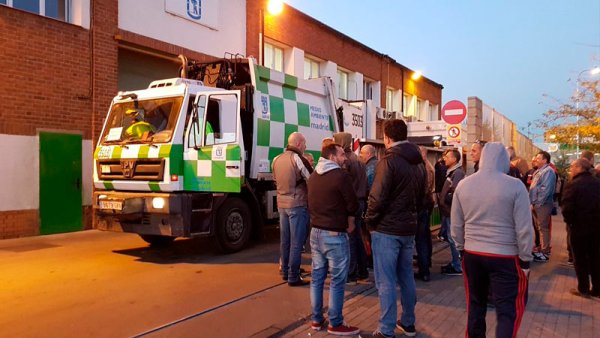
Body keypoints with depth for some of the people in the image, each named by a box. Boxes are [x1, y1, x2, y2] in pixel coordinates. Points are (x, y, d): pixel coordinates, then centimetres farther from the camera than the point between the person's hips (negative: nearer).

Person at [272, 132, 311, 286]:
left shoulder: (276, 160, 7)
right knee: (296, 242, -1)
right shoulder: (298, 158, -13)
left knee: (285, 240, 15)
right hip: (297, 204, -7)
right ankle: (293, 277, 3)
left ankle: (285, 272, 25)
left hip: (281, 204, 7)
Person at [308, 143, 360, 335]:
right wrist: (350, 222, 7)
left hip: (315, 231, 8)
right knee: (337, 281, 2)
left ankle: (316, 320, 22)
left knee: (317, 277, 13)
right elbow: (352, 204, -11)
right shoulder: (341, 176, -15)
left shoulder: (313, 176, 9)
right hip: (335, 235, -8)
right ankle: (335, 324, 11)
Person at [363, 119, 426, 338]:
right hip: (408, 228, 8)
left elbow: (378, 197, -19)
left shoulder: (389, 160, -14)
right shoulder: (419, 163, 11)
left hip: (386, 229, -8)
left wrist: (370, 221, -6)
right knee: (406, 277, 17)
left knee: (386, 281, -2)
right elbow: (420, 196, 15)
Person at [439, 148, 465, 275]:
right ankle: (455, 263, 27)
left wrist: (444, 201, -15)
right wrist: (442, 200, 10)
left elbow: (455, 192, -25)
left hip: (452, 211, -10)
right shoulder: (451, 172, 15)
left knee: (454, 239, -3)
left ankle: (458, 267, 6)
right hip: (448, 211, 10)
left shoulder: (458, 172, -16)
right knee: (452, 239, 16)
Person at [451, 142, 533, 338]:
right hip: (505, 257, -4)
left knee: (475, 305, 18)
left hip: (472, 254, 4)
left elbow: (456, 226, 6)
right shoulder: (515, 186, -11)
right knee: (509, 310, 6)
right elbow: (524, 229, -10)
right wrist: (525, 259, 0)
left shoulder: (463, 185, 0)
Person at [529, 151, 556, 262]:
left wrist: (537, 203, -19)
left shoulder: (548, 171, -15)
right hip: (537, 204, 10)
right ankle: (543, 248, 27)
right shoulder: (540, 171, 16)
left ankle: (544, 253, 1)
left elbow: (545, 190, -22)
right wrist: (533, 203, 14)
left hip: (542, 204, -10)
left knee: (543, 228, -4)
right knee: (540, 227, 16)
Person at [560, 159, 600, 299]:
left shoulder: (572, 184, -16)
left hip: (579, 226, -5)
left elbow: (566, 208, -20)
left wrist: (569, 221, -4)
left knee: (580, 259, 7)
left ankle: (583, 289, 14)